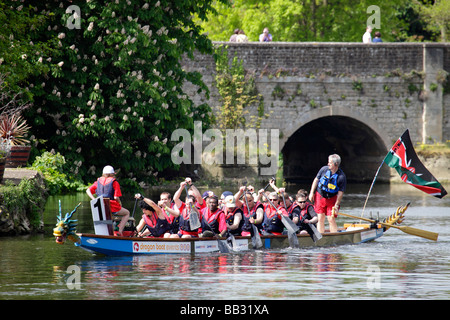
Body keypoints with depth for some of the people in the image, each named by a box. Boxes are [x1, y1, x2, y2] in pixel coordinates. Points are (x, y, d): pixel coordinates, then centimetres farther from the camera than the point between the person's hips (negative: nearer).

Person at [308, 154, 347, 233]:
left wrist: (336, 205, -14)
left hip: (331, 199, -3)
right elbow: (316, 180, 6)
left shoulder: (342, 177, -15)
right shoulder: (324, 169, -6)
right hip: (319, 196, 3)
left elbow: (340, 192, -12)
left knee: (331, 220, -8)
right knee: (320, 219, 4)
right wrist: (311, 193, 4)